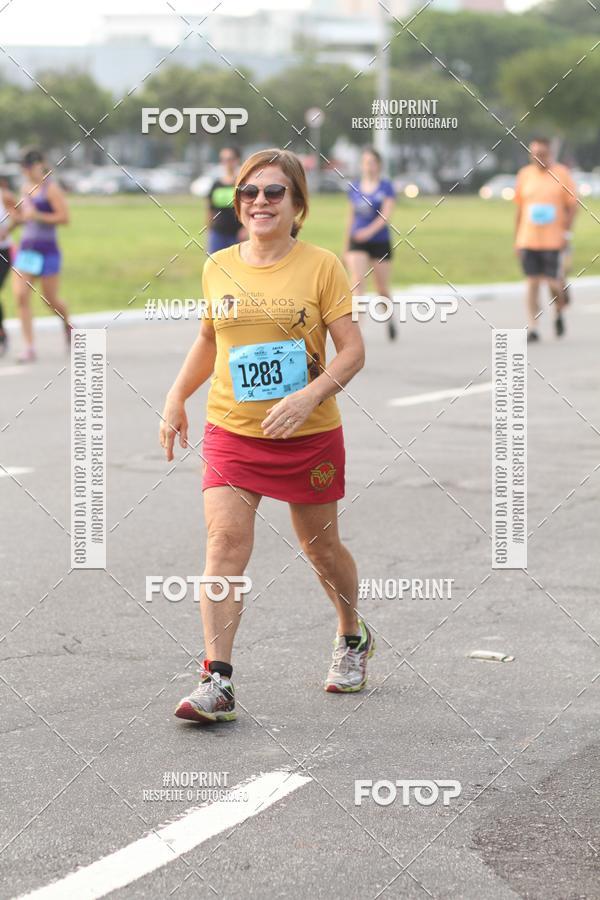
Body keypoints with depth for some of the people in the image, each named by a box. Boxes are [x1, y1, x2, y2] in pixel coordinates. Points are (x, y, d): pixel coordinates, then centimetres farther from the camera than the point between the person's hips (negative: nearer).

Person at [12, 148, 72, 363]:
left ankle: (67, 324, 39)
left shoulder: (51, 188, -10)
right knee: (21, 296, -10)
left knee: (51, 300, 5)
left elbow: (64, 218, -15)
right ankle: (29, 347, -9)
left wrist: (37, 216, -21)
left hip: (47, 250, -6)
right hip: (25, 248, 6)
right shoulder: (26, 187, 12)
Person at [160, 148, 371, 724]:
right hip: (231, 433, 2)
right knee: (225, 542, -15)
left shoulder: (321, 266, -6)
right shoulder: (218, 268, 5)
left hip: (309, 436, -2)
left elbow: (352, 351, -8)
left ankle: (353, 638, 42)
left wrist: (309, 396, -23)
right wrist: (176, 398, 12)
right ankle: (216, 682, -19)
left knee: (321, 547, 12)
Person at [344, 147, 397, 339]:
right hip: (357, 244, 2)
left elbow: (386, 215, -14)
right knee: (357, 283, -15)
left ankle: (389, 318, 37)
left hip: (380, 242, -2)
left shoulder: (386, 187, -3)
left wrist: (370, 230, -32)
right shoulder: (354, 188, 6)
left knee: (383, 289, 9)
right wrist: (346, 245, 18)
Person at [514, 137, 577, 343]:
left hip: (554, 239, -2)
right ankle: (532, 328, 1)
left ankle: (559, 312, 28)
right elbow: (519, 209, 13)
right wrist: (516, 239, 11)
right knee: (532, 282, -1)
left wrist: (567, 233, -9)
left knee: (553, 281, -3)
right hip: (528, 239, 2)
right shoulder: (524, 175, 7)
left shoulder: (561, 174, -1)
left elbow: (572, 206, 1)